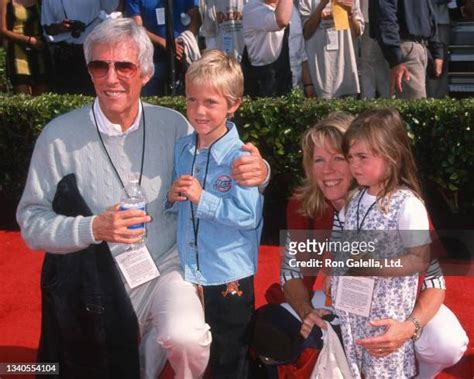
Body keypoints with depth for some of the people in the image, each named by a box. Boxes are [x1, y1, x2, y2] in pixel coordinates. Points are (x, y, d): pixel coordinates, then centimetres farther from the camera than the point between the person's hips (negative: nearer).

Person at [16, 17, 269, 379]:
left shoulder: (172, 125, -5)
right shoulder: (59, 135, -9)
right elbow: (31, 223, -6)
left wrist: (255, 172, -18)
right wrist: (93, 228, -23)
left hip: (168, 267, 0)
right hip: (100, 286, 0)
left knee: (185, 338, -28)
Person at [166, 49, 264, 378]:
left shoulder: (241, 157, -17)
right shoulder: (181, 149, 2)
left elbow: (249, 216, -24)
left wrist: (201, 198, -25)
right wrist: (172, 197, -9)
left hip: (229, 279, -5)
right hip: (187, 275, 6)